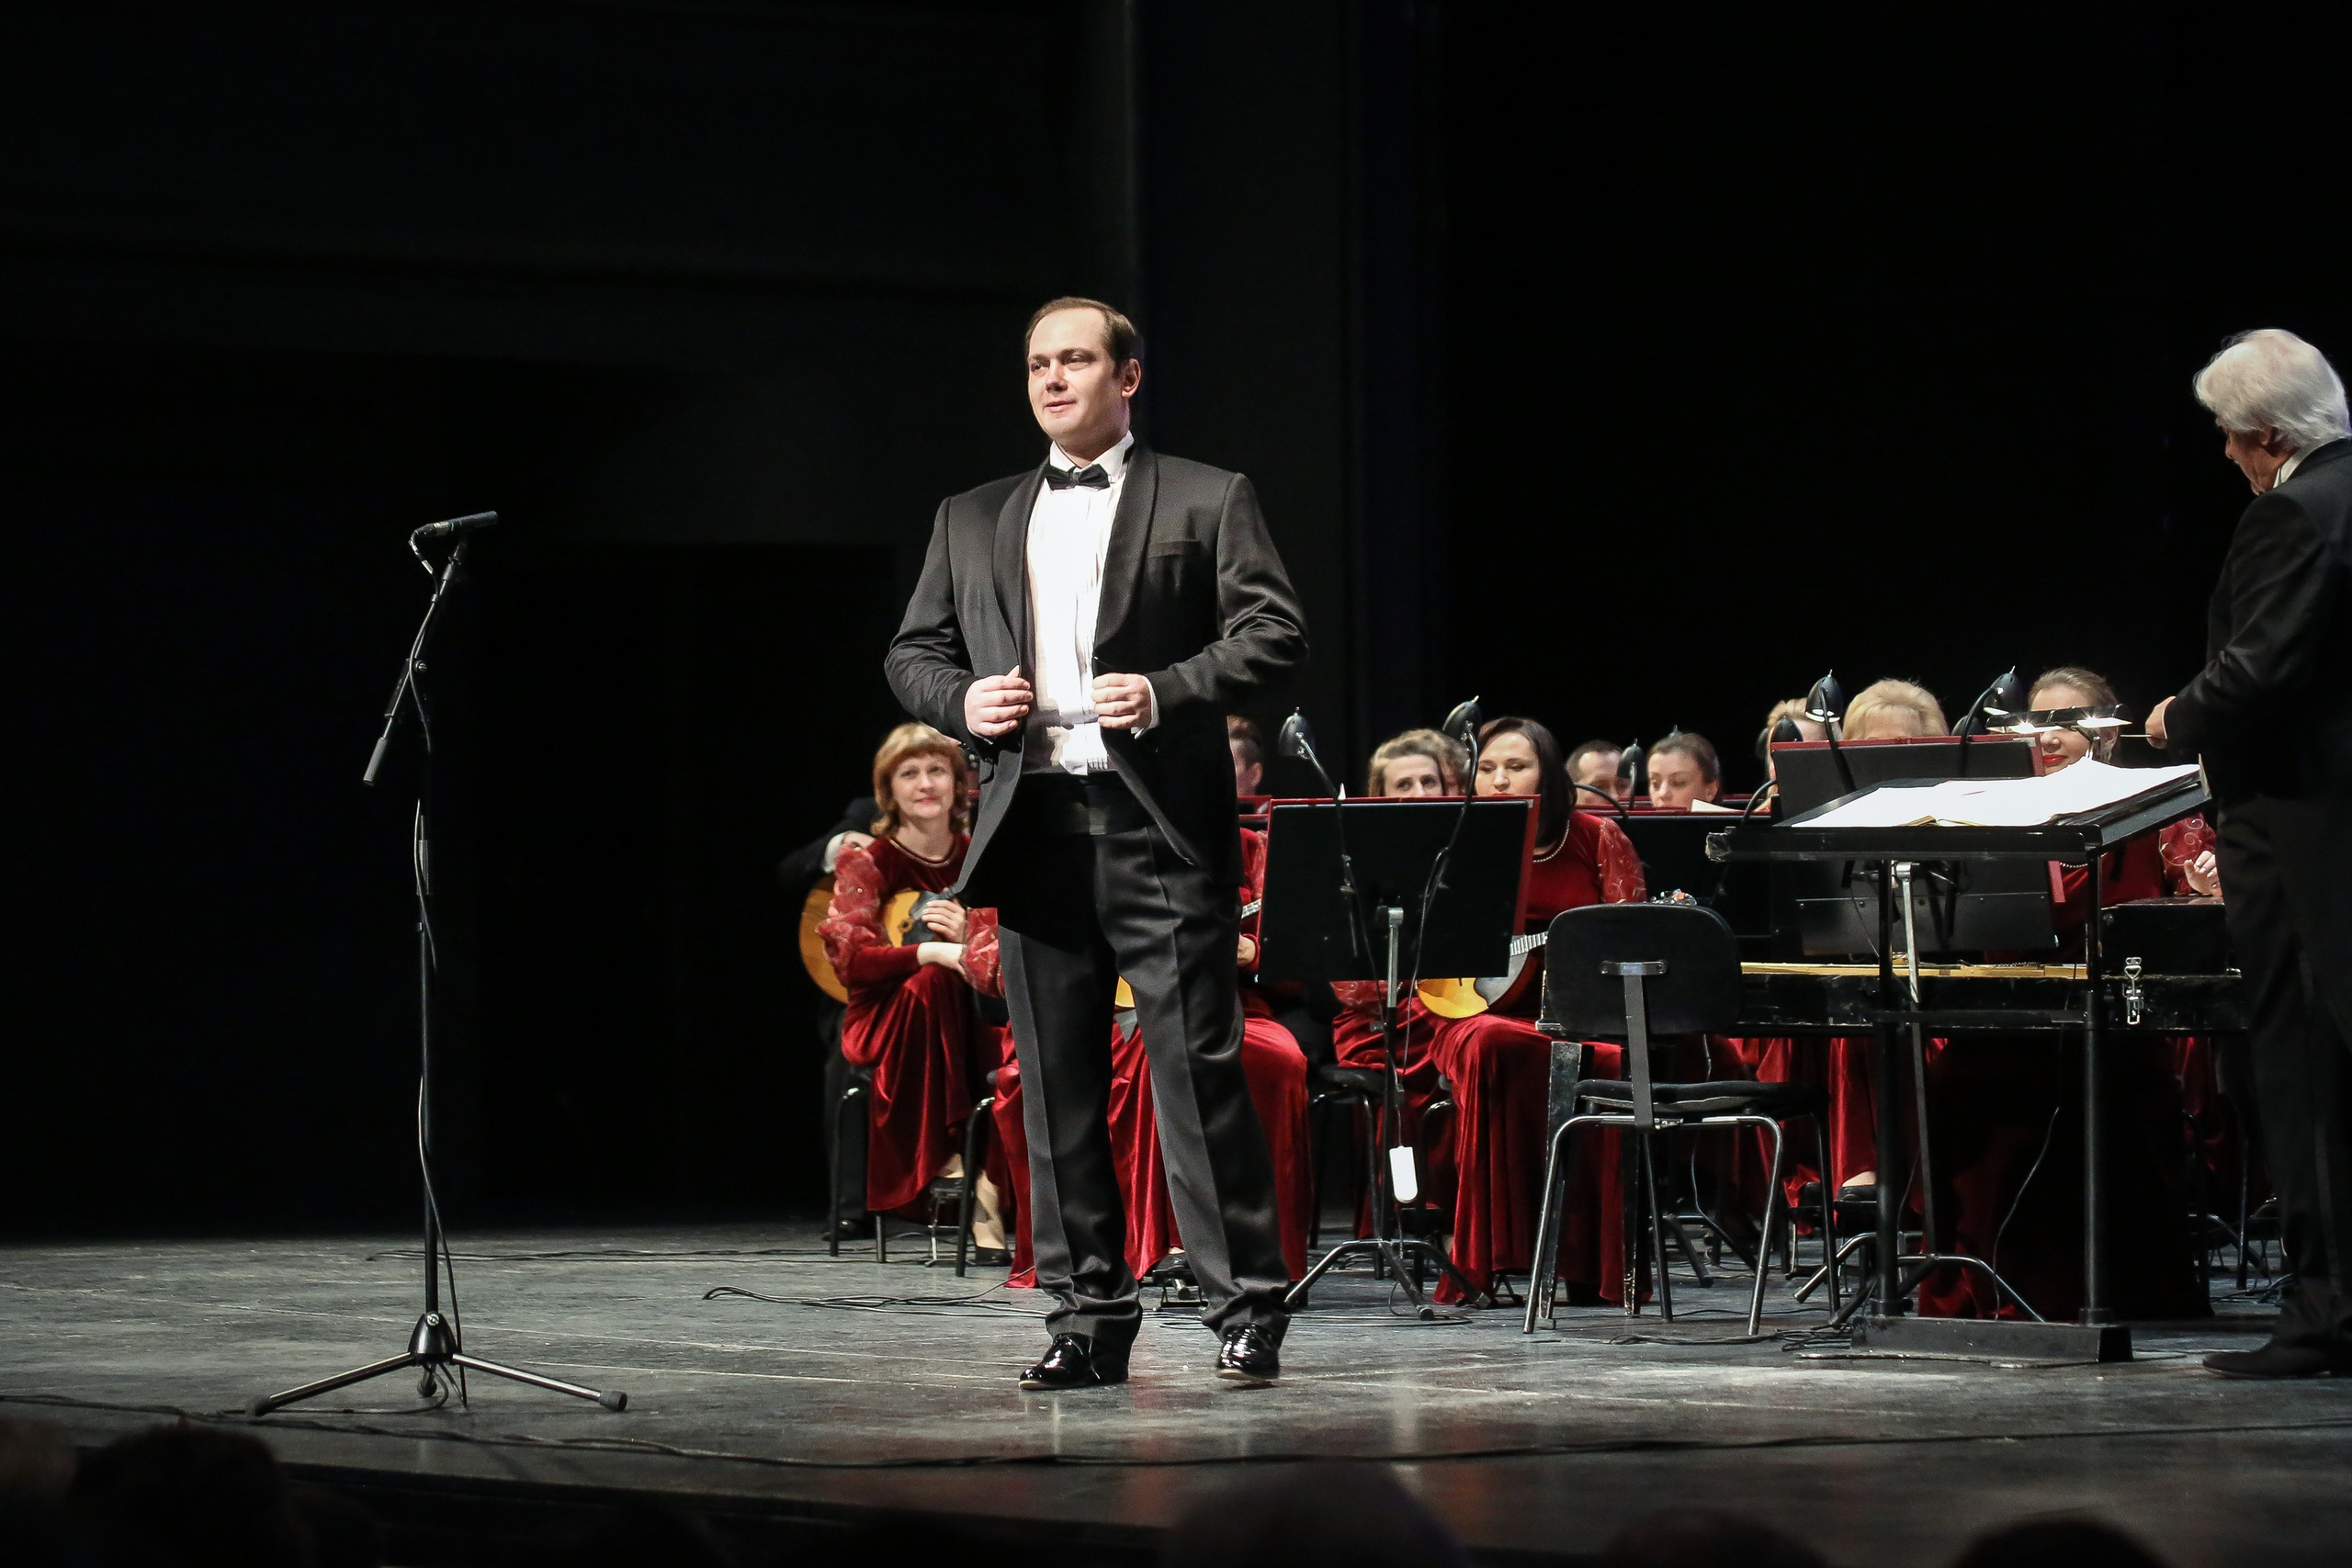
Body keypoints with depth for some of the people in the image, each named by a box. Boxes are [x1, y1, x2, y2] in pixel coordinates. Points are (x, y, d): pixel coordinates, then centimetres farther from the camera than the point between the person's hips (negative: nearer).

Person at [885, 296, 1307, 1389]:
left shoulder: (1206, 502, 6)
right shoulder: (972, 521, 19)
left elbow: (1275, 634, -1)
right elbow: (912, 654, 20)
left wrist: (1167, 692, -16)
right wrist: (962, 701, -2)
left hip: (1160, 820, -4)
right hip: (1032, 827, 4)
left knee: (1199, 1071, -7)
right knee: (1056, 1085, 4)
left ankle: (1246, 1308, -2)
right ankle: (1089, 1317, 10)